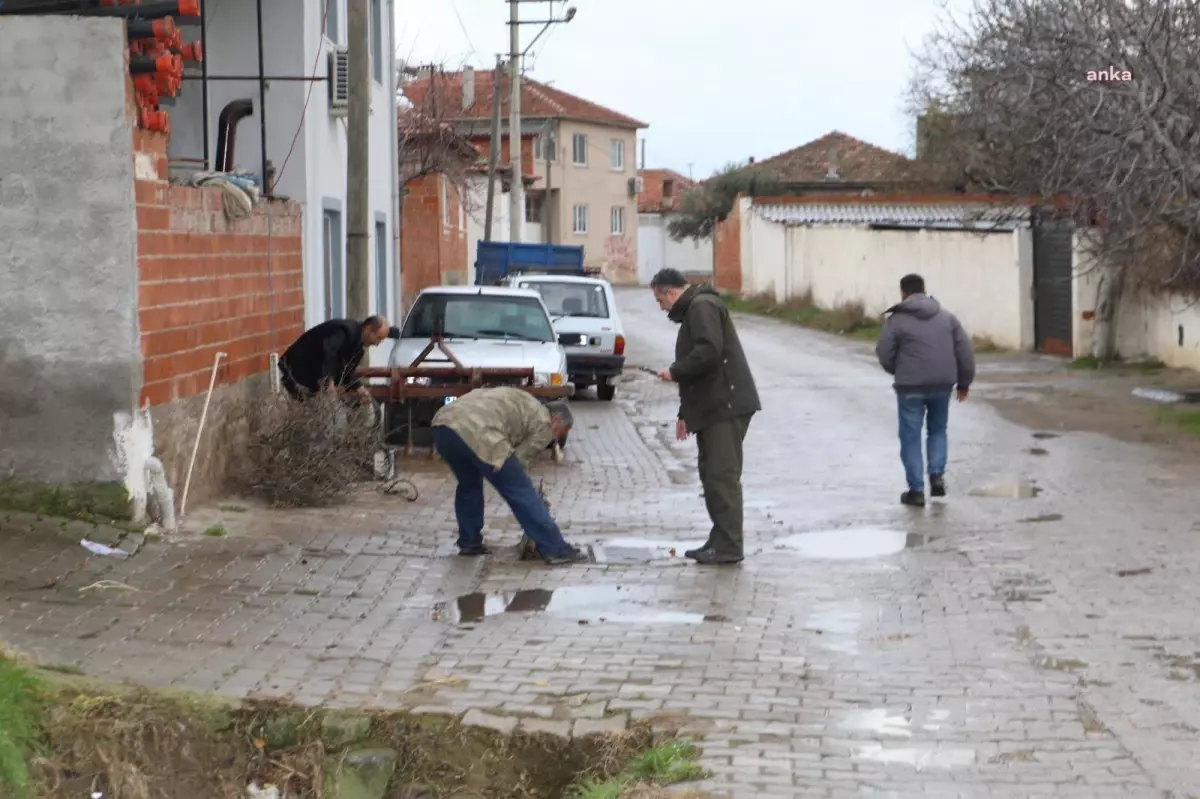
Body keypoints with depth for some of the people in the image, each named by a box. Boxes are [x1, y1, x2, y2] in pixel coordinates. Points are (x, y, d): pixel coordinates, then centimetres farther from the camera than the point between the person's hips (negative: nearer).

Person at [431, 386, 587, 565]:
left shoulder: (521, 402, 38)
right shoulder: (543, 424, 15)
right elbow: (518, 461, 13)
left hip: (443, 422, 8)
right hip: (476, 433, -8)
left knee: (469, 484, 31)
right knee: (522, 493, 3)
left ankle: (469, 543, 34)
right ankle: (555, 549, 8)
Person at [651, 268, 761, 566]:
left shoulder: (703, 306, -10)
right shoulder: (693, 310, 23)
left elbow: (708, 352, -25)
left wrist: (674, 372, -11)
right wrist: (685, 414, 23)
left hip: (726, 407, -11)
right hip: (712, 408, 11)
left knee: (722, 475, -10)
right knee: (712, 474, 12)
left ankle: (729, 546, -9)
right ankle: (719, 541, 17)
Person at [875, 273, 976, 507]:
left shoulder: (897, 320, -3)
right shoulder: (946, 317, 9)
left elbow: (884, 355, -2)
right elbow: (965, 351, 7)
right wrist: (964, 382, 15)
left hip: (911, 386, -4)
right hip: (942, 384, 4)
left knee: (911, 438, 5)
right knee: (937, 430, 23)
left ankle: (916, 490, 5)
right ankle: (937, 474, 7)